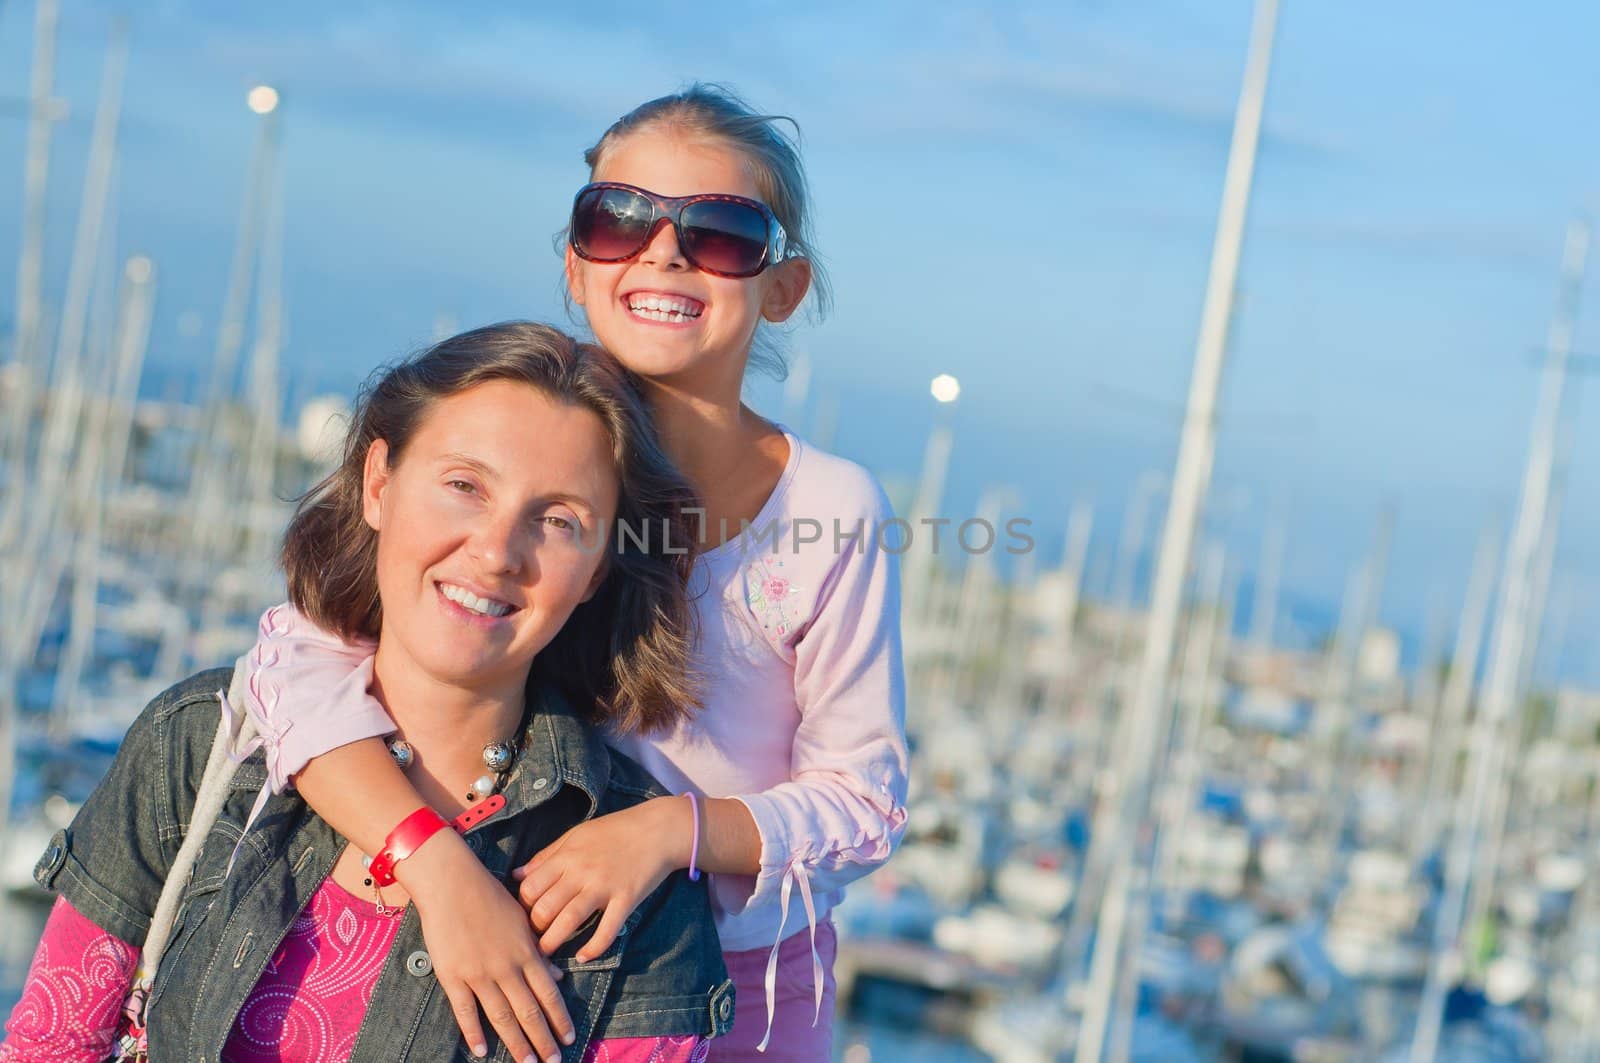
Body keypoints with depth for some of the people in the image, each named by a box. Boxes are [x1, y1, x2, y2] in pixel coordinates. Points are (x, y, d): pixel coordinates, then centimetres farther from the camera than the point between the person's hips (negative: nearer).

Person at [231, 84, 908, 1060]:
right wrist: (442, 868, -33)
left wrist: (675, 829, -25)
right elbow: (300, 659, -19)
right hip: (522, 974, 1)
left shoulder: (830, 513, -12)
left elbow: (865, 802, -7)